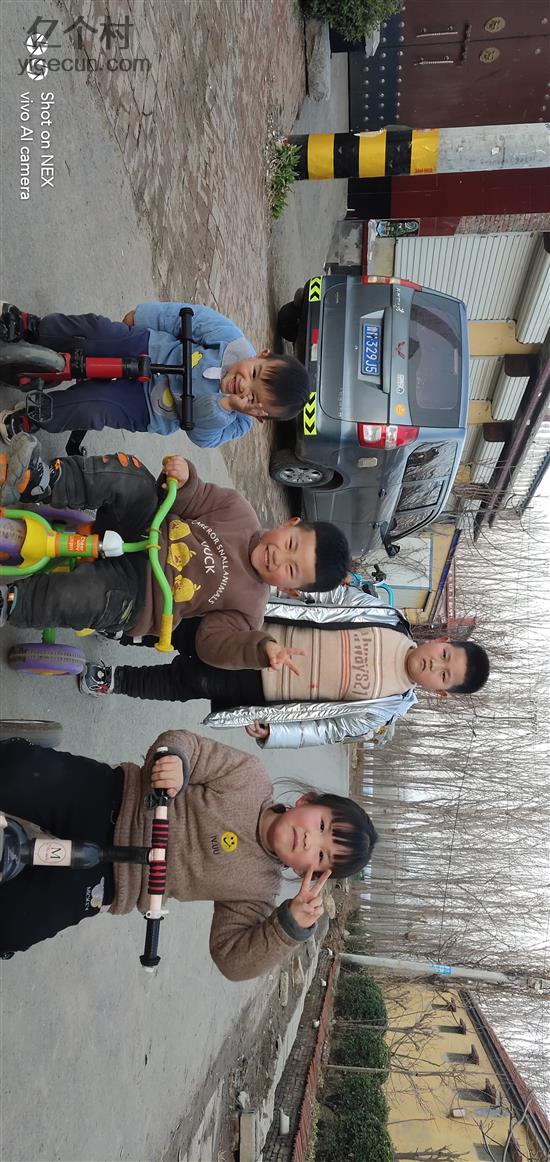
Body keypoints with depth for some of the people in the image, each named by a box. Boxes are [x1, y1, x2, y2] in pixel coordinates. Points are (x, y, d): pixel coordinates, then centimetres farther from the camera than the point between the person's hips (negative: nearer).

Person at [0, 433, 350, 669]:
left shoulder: (248, 608, -8)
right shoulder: (239, 511, -2)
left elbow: (214, 643, -14)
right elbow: (190, 500, 4)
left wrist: (263, 649, -32)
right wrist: (184, 478, -21)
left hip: (136, 594, -3)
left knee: (84, 597, -38)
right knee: (132, 479, -26)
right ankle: (44, 482, -31)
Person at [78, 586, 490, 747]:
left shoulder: (385, 709, -11)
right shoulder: (388, 617, -7)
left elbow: (328, 729, -8)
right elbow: (334, 597, 3)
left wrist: (271, 733, -16)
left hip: (259, 682, -3)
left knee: (184, 683, -14)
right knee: (186, 633, -5)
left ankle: (116, 680, 11)